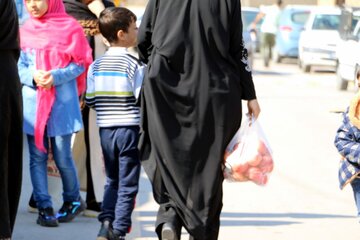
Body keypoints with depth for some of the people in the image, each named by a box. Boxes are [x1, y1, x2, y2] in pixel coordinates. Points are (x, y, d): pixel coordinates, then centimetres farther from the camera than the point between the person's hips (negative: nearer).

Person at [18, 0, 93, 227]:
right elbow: (18, 66, 6)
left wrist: (55, 77, -17)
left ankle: (73, 199, 23)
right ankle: (44, 207, 8)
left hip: (62, 103, -3)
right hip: (32, 103, 3)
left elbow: (79, 64, -3)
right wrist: (33, 76, -15)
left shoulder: (70, 27, -2)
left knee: (63, 157, 0)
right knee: (37, 157, 2)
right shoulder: (24, 32, 6)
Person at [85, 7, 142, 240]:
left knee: (112, 180, 18)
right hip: (130, 127, -5)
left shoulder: (96, 65, 6)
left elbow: (89, 100, 6)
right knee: (128, 184, 3)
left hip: (106, 129, 5)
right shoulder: (133, 63, -11)